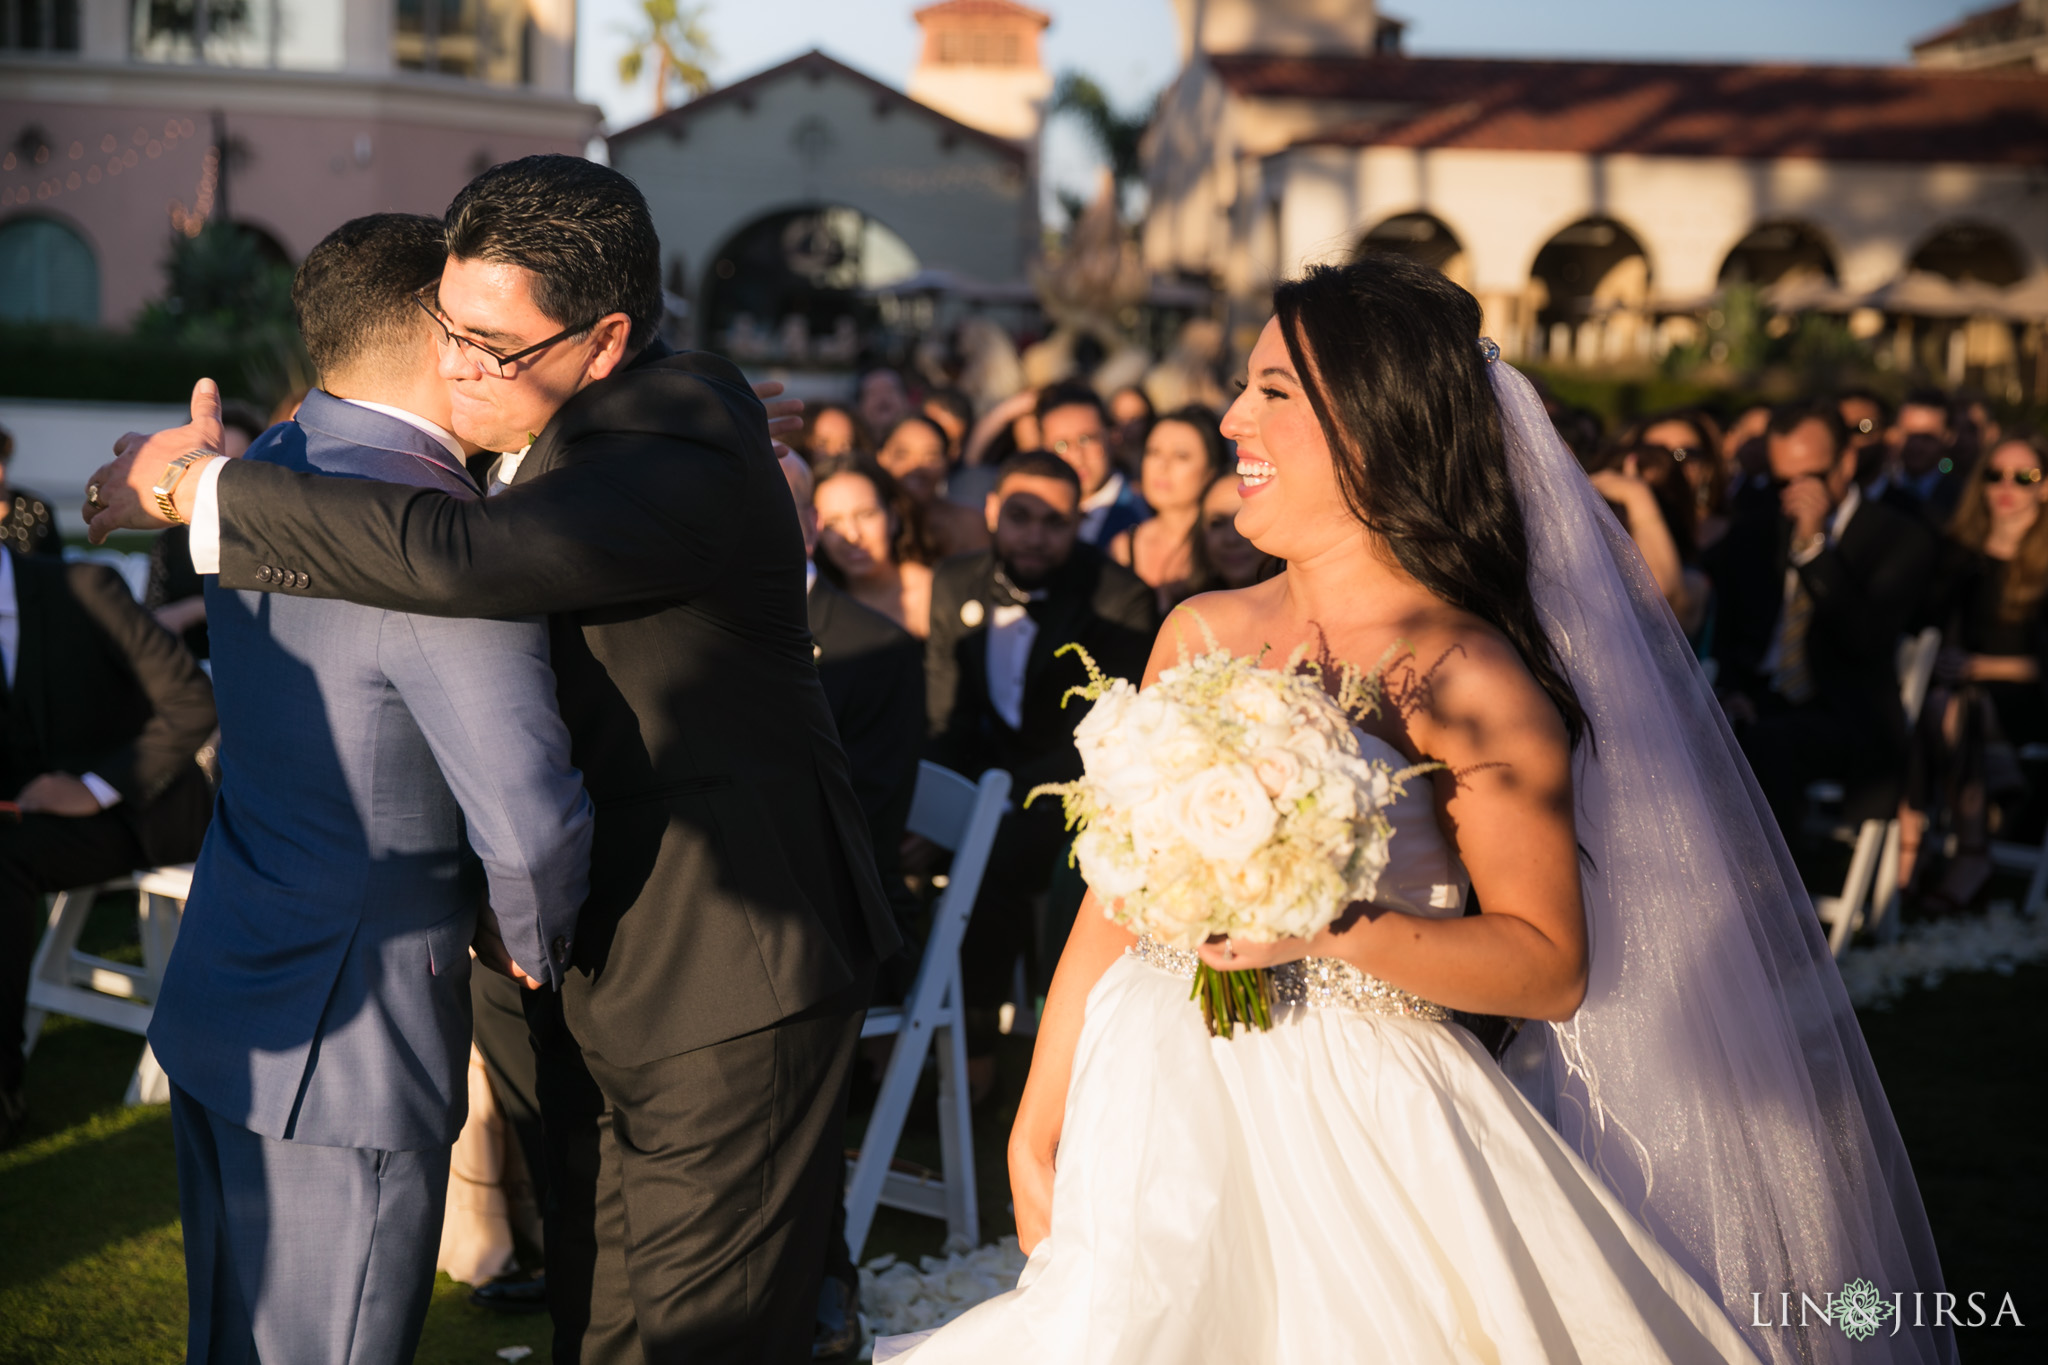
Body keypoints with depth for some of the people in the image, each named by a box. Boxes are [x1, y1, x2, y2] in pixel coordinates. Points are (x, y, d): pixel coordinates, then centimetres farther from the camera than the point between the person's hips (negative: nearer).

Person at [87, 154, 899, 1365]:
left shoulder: (684, 455, -25)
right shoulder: (560, 434, 6)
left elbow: (454, 558, -38)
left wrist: (202, 487, -27)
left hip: (727, 970, -9)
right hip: (599, 968, 9)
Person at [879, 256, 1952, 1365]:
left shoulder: (1469, 680, -10)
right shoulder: (1202, 635, 6)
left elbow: (1552, 965, -10)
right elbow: (1118, 896, 9)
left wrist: (1331, 925, -21)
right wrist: (1038, 1131, 7)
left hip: (1357, 1146, -5)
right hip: (1151, 1128, 5)